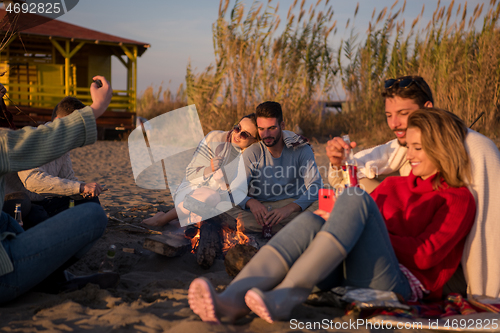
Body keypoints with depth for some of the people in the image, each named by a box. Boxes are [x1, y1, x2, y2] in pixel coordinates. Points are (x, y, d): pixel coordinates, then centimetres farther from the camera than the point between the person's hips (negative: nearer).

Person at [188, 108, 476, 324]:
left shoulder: (458, 199, 10)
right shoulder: (393, 185, 28)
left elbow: (426, 254, -3)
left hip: (398, 285, -5)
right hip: (349, 278, 5)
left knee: (356, 198, -28)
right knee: (311, 222, -27)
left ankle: (282, 298, -40)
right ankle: (229, 301, -46)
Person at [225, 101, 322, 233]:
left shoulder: (301, 149, -3)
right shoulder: (252, 154, -1)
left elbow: (316, 186, -13)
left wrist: (289, 208, -32)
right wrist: (251, 202, -31)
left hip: (294, 206, -1)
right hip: (260, 207, 1)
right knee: (225, 211, -30)